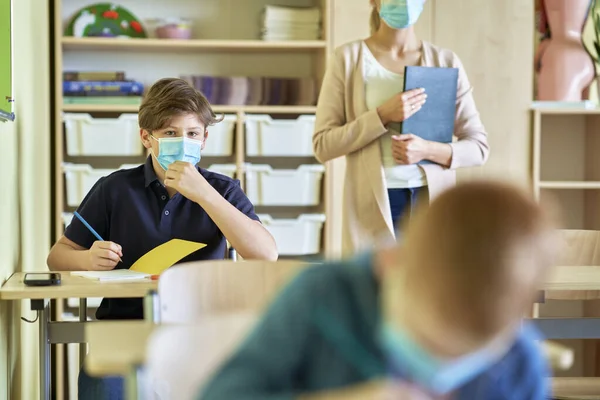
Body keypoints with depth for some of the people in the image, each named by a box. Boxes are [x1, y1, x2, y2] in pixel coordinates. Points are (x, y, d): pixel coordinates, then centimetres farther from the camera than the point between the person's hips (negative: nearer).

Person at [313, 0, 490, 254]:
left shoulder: (446, 62, 6)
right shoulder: (348, 58, 1)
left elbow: (479, 146, 6)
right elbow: (323, 146, -3)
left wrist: (429, 150, -13)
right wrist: (382, 115, -15)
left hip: (433, 200, 2)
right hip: (373, 204, -2)